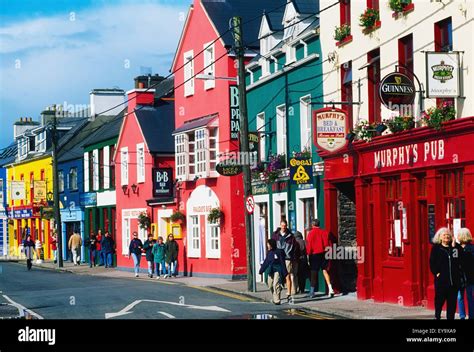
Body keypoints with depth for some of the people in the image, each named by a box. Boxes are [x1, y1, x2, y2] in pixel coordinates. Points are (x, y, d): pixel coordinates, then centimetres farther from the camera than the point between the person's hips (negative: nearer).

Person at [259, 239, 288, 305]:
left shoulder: (279, 252, -9)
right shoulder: (269, 253, 11)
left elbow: (282, 263, -8)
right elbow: (265, 262, 19)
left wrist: (284, 273, -9)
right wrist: (261, 270, 17)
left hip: (277, 270, -7)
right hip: (270, 271, 7)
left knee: (276, 285, -14)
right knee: (270, 285, 10)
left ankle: (277, 300, -11)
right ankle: (275, 298, 29)